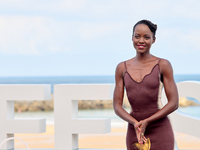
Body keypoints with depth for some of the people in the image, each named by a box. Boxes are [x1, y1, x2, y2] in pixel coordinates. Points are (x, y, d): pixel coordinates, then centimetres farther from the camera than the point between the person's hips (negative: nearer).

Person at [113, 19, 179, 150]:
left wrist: (146, 122, -13)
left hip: (160, 132, -3)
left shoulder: (163, 65, -1)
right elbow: (117, 106, 6)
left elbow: (174, 103, -4)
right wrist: (135, 123, -13)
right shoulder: (122, 68, 7)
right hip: (133, 133, 3)